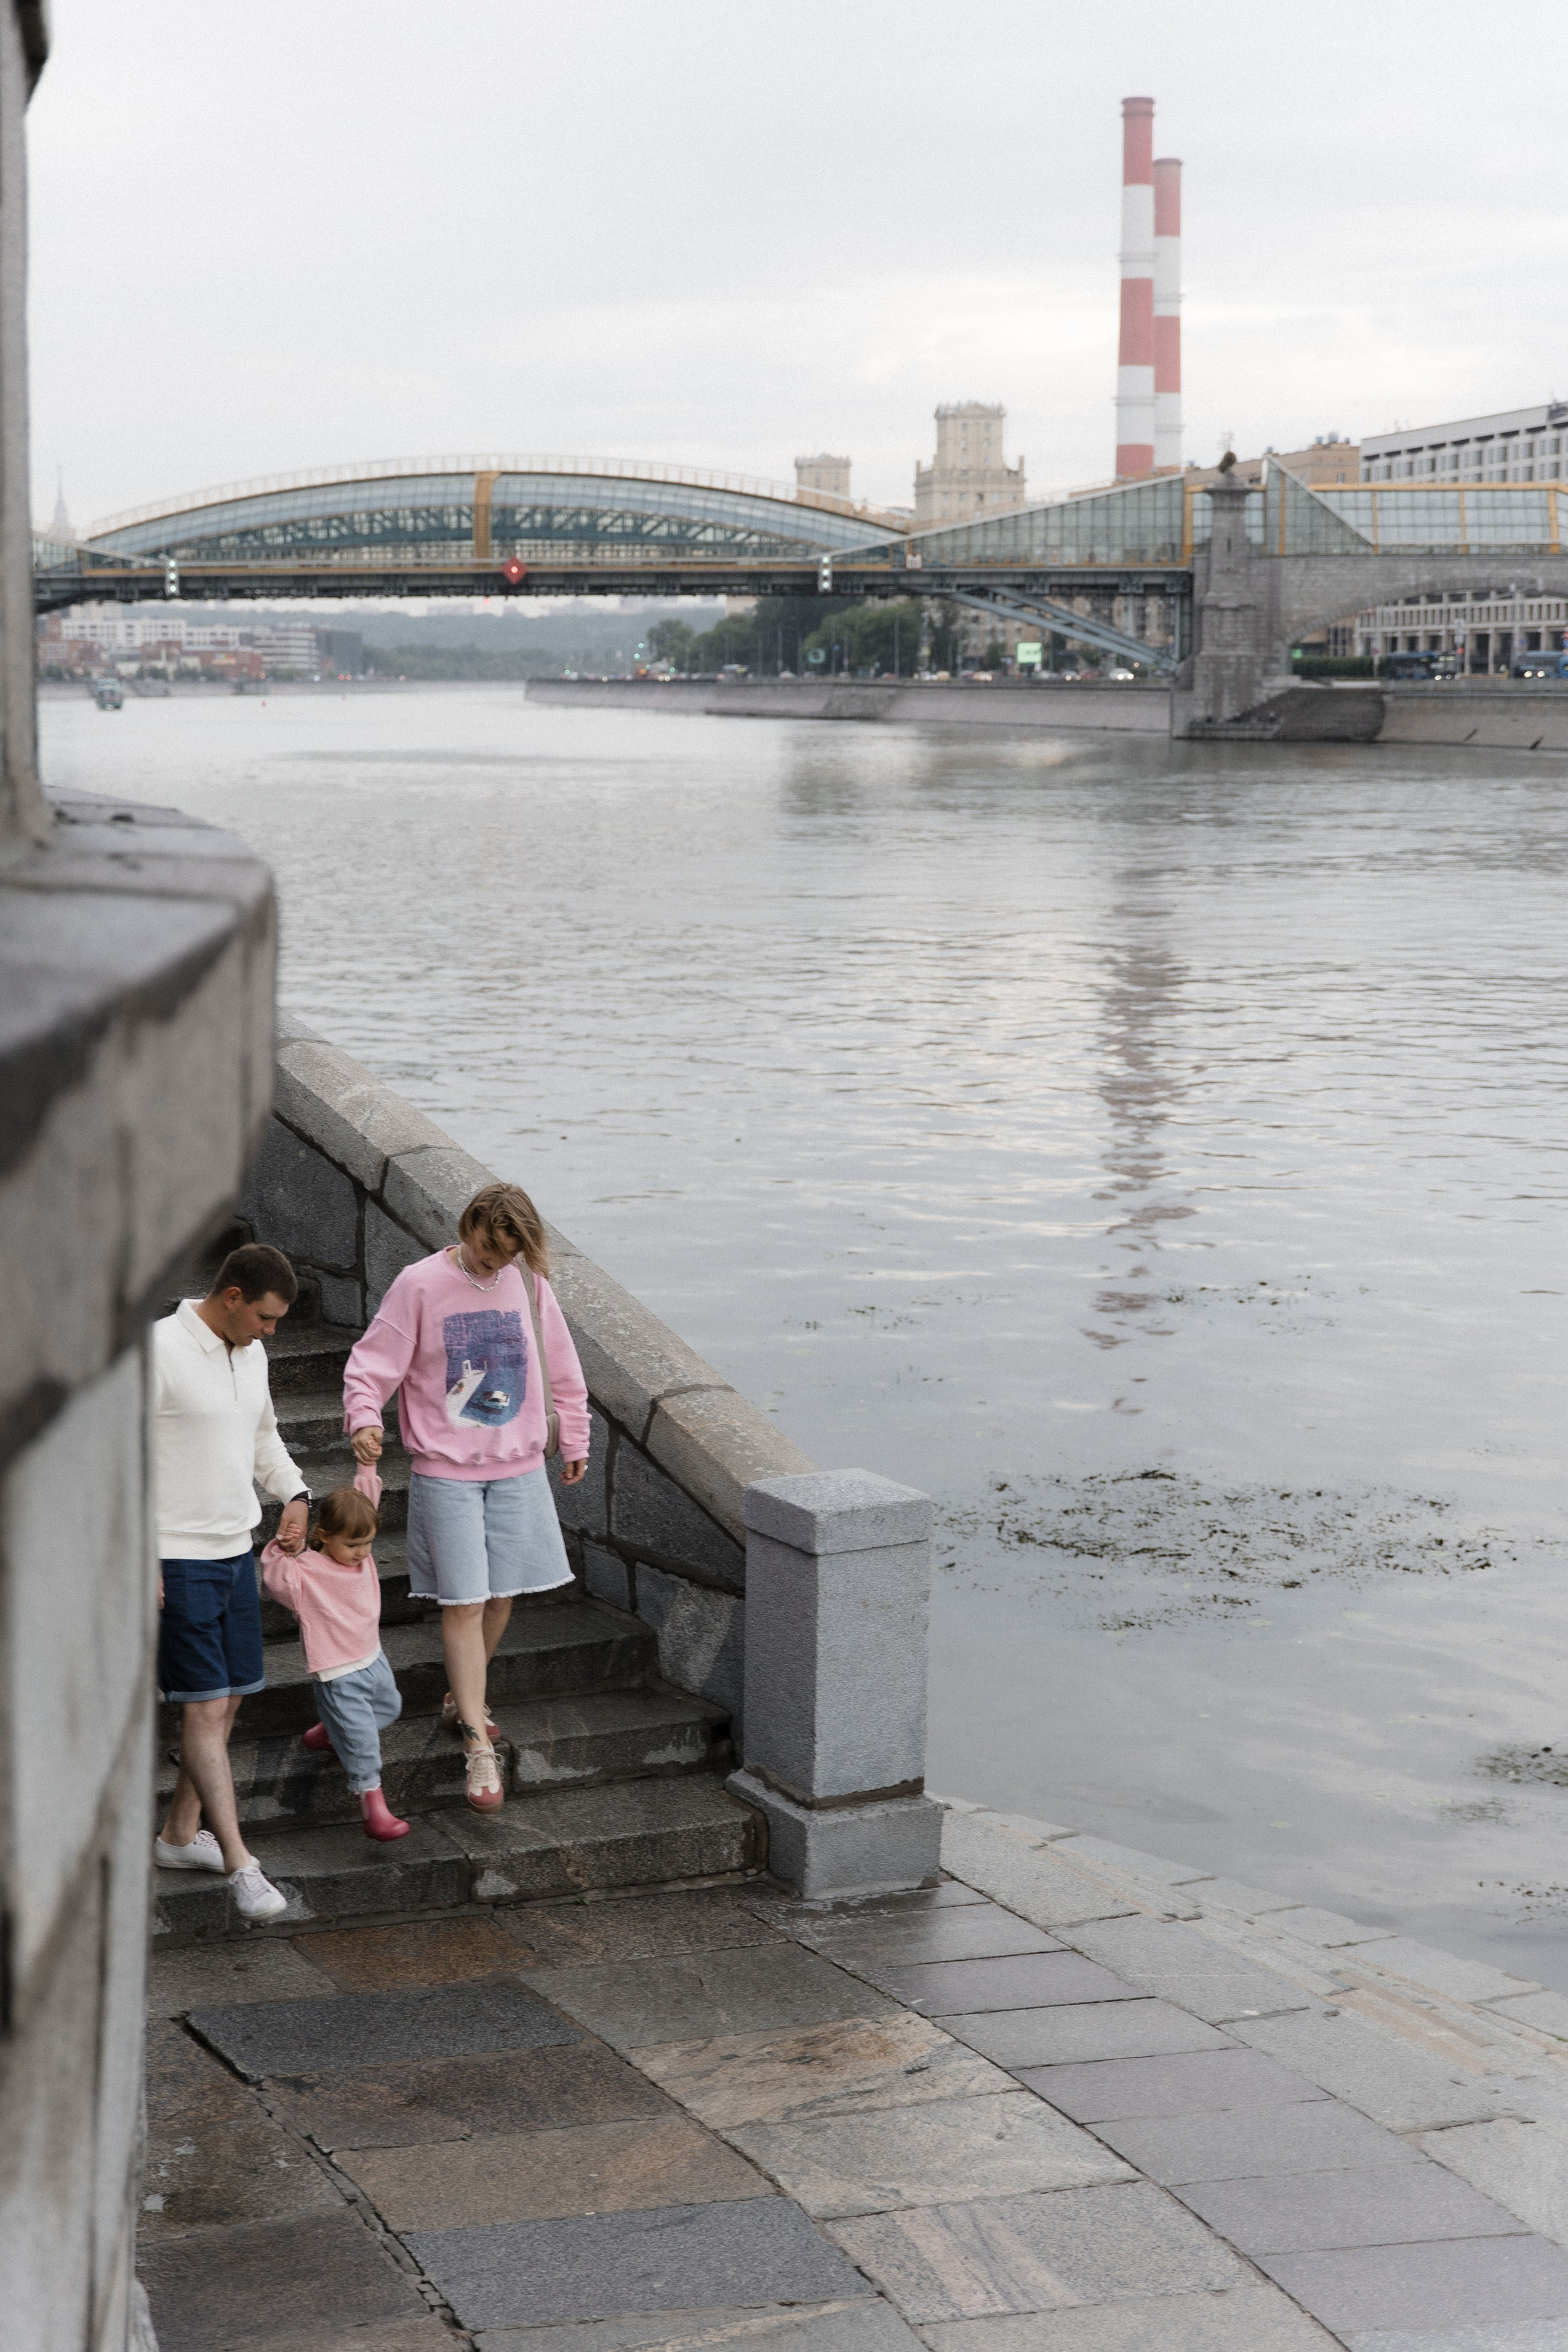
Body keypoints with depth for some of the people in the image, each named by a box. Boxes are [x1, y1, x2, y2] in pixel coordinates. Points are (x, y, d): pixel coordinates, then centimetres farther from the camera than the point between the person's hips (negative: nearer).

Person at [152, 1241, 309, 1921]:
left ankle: (180, 1835, 26)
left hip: (236, 1552, 9)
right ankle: (240, 1864, -9)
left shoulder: (250, 1353, 9)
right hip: (177, 1559, -8)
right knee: (205, 1707, -8)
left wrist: (293, 1493, 8)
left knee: (229, 1699, 13)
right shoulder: (159, 1350, -16)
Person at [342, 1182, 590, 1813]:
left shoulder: (527, 1282, 2)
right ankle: (478, 1744, -5)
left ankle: (462, 1701, 34)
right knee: (463, 1602, -7)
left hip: (519, 1468, 4)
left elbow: (559, 1366, 14)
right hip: (446, 1471, -4)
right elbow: (371, 1364, -8)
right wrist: (364, 1418, -26)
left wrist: (574, 1440, 19)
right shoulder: (419, 1285, -9)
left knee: (500, 1596, 11)